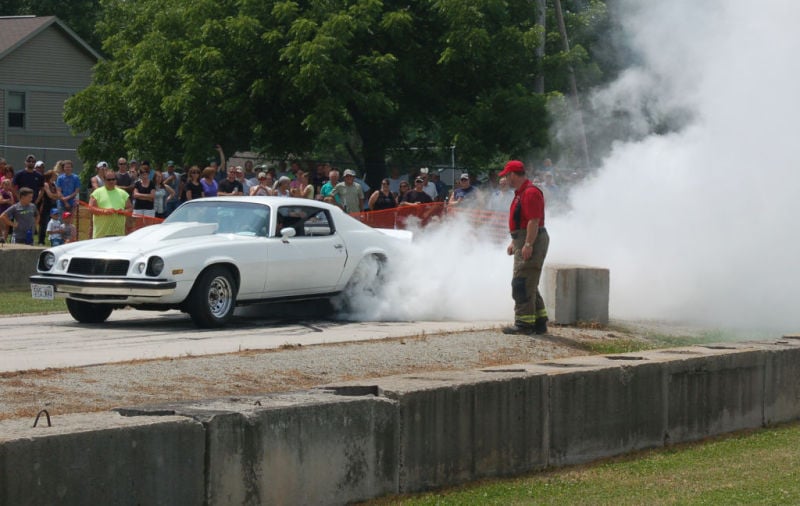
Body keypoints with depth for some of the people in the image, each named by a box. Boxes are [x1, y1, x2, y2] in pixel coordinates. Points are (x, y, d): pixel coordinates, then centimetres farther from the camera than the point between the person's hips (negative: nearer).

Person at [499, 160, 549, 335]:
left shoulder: (530, 193, -16)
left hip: (531, 242, -11)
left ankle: (524, 323, -12)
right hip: (523, 242, 11)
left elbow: (534, 221, -23)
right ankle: (539, 322, 18)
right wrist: (514, 242, 25)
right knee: (529, 286, 14)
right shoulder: (520, 193, 18)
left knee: (522, 284, -12)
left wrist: (528, 244, -26)